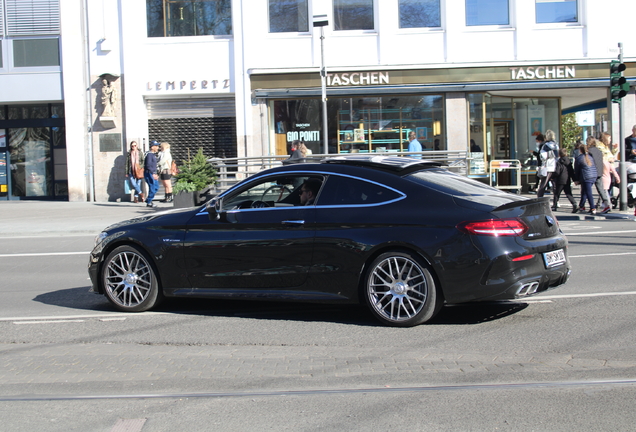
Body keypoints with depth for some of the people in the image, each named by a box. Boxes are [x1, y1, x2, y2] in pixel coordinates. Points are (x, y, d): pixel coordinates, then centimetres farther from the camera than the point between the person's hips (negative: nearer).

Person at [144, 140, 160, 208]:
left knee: (156, 187, 13)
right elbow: (148, 165, -23)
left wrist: (155, 174, 22)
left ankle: (148, 200, 23)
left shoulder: (153, 154, 16)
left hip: (153, 174, 10)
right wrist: (153, 174, -28)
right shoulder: (149, 154, -15)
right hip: (149, 174, -10)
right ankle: (149, 202, 1)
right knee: (152, 188, -8)